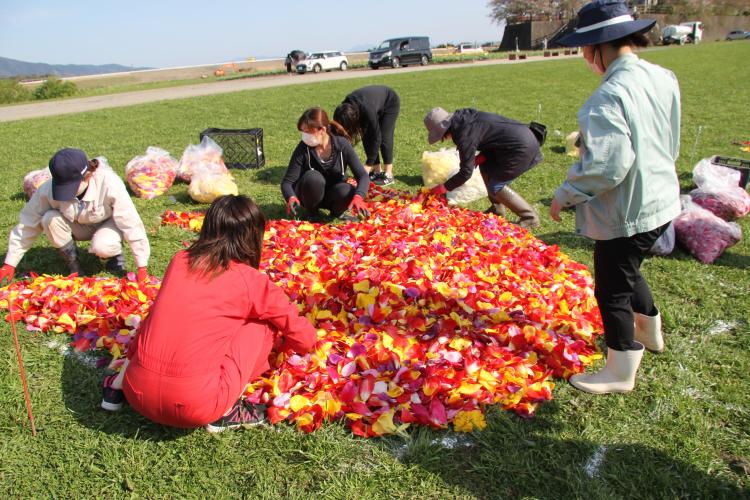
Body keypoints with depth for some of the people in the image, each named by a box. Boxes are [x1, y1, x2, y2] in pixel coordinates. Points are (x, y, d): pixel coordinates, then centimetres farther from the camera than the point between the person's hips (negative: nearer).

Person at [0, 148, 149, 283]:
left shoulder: (109, 183, -34)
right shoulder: (49, 188, -25)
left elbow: (131, 224, -29)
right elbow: (28, 223, -14)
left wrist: (142, 268, -27)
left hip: (107, 223, -4)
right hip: (78, 227, 4)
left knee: (102, 247, -35)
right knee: (50, 219, -26)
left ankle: (115, 253, 1)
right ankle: (74, 265, -5)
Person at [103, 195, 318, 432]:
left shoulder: (180, 260, 10)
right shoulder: (251, 280, -1)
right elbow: (305, 338, 10)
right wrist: (280, 343, 33)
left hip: (137, 392, 6)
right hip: (195, 406, -5)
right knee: (262, 325, 10)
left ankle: (120, 384, 25)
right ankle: (226, 412, 6)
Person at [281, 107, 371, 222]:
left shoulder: (342, 145, -19)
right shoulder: (303, 148, -19)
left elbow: (363, 176, -22)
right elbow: (287, 181, -19)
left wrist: (358, 197, -43)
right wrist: (291, 198, -42)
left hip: (332, 195, 1)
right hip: (311, 195, 0)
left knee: (347, 191, -33)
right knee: (313, 177, -33)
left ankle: (337, 210, 2)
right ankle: (311, 211, -5)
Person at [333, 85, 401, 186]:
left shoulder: (367, 111, -42)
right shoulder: (345, 109, -23)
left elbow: (376, 137, -35)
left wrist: (368, 164, -31)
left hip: (390, 103, -6)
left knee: (384, 137, -14)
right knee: (367, 138, -4)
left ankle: (388, 174, -9)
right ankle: (377, 171, 4)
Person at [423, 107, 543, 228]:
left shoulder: (464, 135, -20)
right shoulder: (465, 116, 6)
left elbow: (466, 172, -15)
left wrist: (443, 188, -5)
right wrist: (481, 157, 3)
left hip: (523, 147, -10)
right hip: (519, 136, 10)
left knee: (495, 186, -3)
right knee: (486, 166, 17)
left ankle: (530, 218, 6)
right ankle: (497, 209, 24)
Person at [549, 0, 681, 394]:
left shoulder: (610, 95, -26)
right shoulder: (663, 78, 2)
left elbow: (607, 165, -29)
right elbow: (670, 145, 13)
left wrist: (565, 195, -15)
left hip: (626, 212, -9)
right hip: (661, 200, 9)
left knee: (613, 291, 7)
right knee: (628, 271, 30)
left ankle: (620, 374, 23)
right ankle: (649, 334, 51)